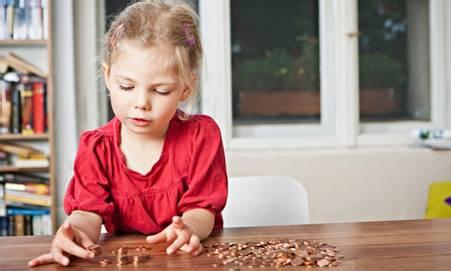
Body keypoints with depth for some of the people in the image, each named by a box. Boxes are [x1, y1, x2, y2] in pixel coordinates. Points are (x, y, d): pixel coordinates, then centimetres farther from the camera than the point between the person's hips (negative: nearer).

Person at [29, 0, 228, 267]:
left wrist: (189, 228, -32)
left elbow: (202, 207, -10)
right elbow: (89, 212, -11)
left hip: (192, 257, 0)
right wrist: (76, 233, -33)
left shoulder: (201, 135, -7)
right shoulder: (96, 147, -3)